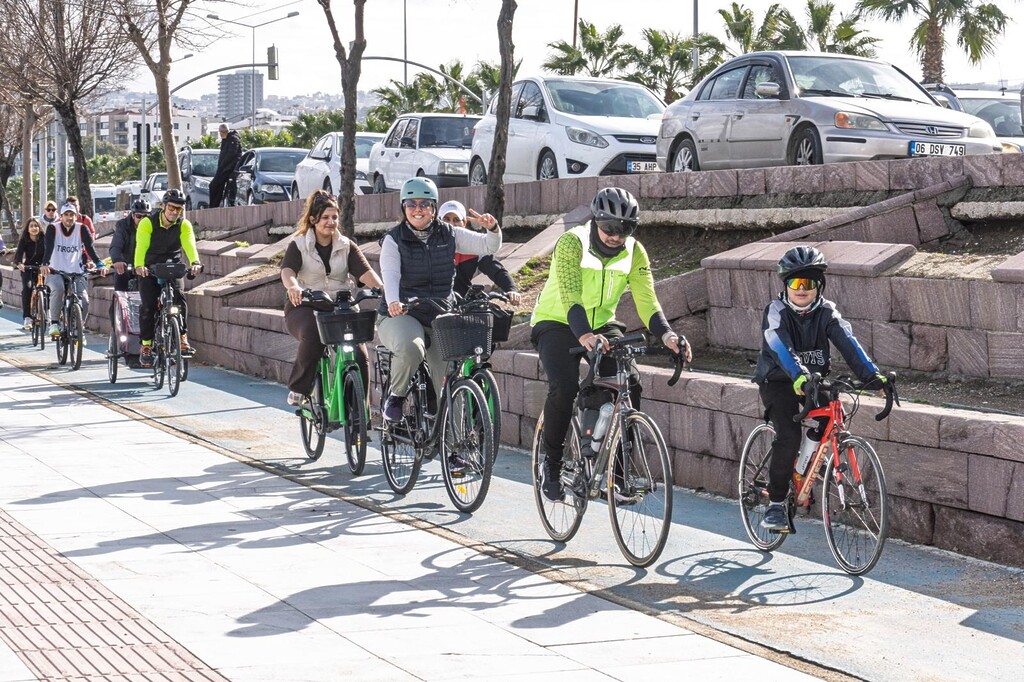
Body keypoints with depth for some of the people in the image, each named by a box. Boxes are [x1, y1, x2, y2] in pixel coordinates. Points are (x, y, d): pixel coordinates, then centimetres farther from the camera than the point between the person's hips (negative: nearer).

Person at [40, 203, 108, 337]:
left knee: (84, 301, -16)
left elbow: (90, 248, -10)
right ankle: (54, 323, -20)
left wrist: (100, 264, -27)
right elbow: (48, 248, -17)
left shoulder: (82, 229, -1)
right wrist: (45, 264, -36)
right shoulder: (53, 229, -4)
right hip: (56, 271, -2)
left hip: (76, 272, 2)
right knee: (58, 288, -34)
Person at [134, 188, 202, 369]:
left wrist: (195, 262, -48)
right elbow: (141, 246, -31)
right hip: (149, 270, -2)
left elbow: (189, 245, -27)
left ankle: (183, 340, -12)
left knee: (179, 299, -21)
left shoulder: (184, 225, -10)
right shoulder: (147, 223, -17)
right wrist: (139, 266, -51)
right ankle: (146, 347, -5)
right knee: (148, 305, -14)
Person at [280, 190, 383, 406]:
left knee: (359, 355, -19)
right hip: (304, 308, -3)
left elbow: (365, 272, -5)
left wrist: (383, 289, -26)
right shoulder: (299, 245, 3)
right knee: (312, 336, -37)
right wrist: (293, 287, -40)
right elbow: (287, 271, -15)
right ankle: (298, 390, -19)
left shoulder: (347, 246, 11)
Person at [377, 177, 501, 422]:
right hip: (402, 316, -3)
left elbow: (488, 247, 6)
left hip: (440, 318, 3)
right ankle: (396, 397, -10)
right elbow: (390, 273, -17)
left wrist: (493, 228, -17)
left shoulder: (449, 234, 8)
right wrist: (393, 302, -37)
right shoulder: (394, 239, -1)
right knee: (410, 348, -36)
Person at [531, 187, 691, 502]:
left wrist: (666, 335, -36)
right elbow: (570, 297, -35)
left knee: (629, 381, -19)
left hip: (601, 326, 4)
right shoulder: (572, 243, -23)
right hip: (558, 323, -4)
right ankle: (551, 464, -9)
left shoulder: (634, 252, -9)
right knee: (564, 387, -28)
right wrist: (584, 336, -53)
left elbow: (646, 299, -16)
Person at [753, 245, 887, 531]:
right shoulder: (776, 311, -16)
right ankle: (775, 503, -11)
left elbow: (847, 343, -20)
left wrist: (871, 374, -36)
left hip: (814, 380, 4)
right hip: (778, 382, -4)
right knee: (789, 436, -23)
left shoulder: (826, 312, -6)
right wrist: (798, 376, -53)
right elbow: (781, 347, -34)